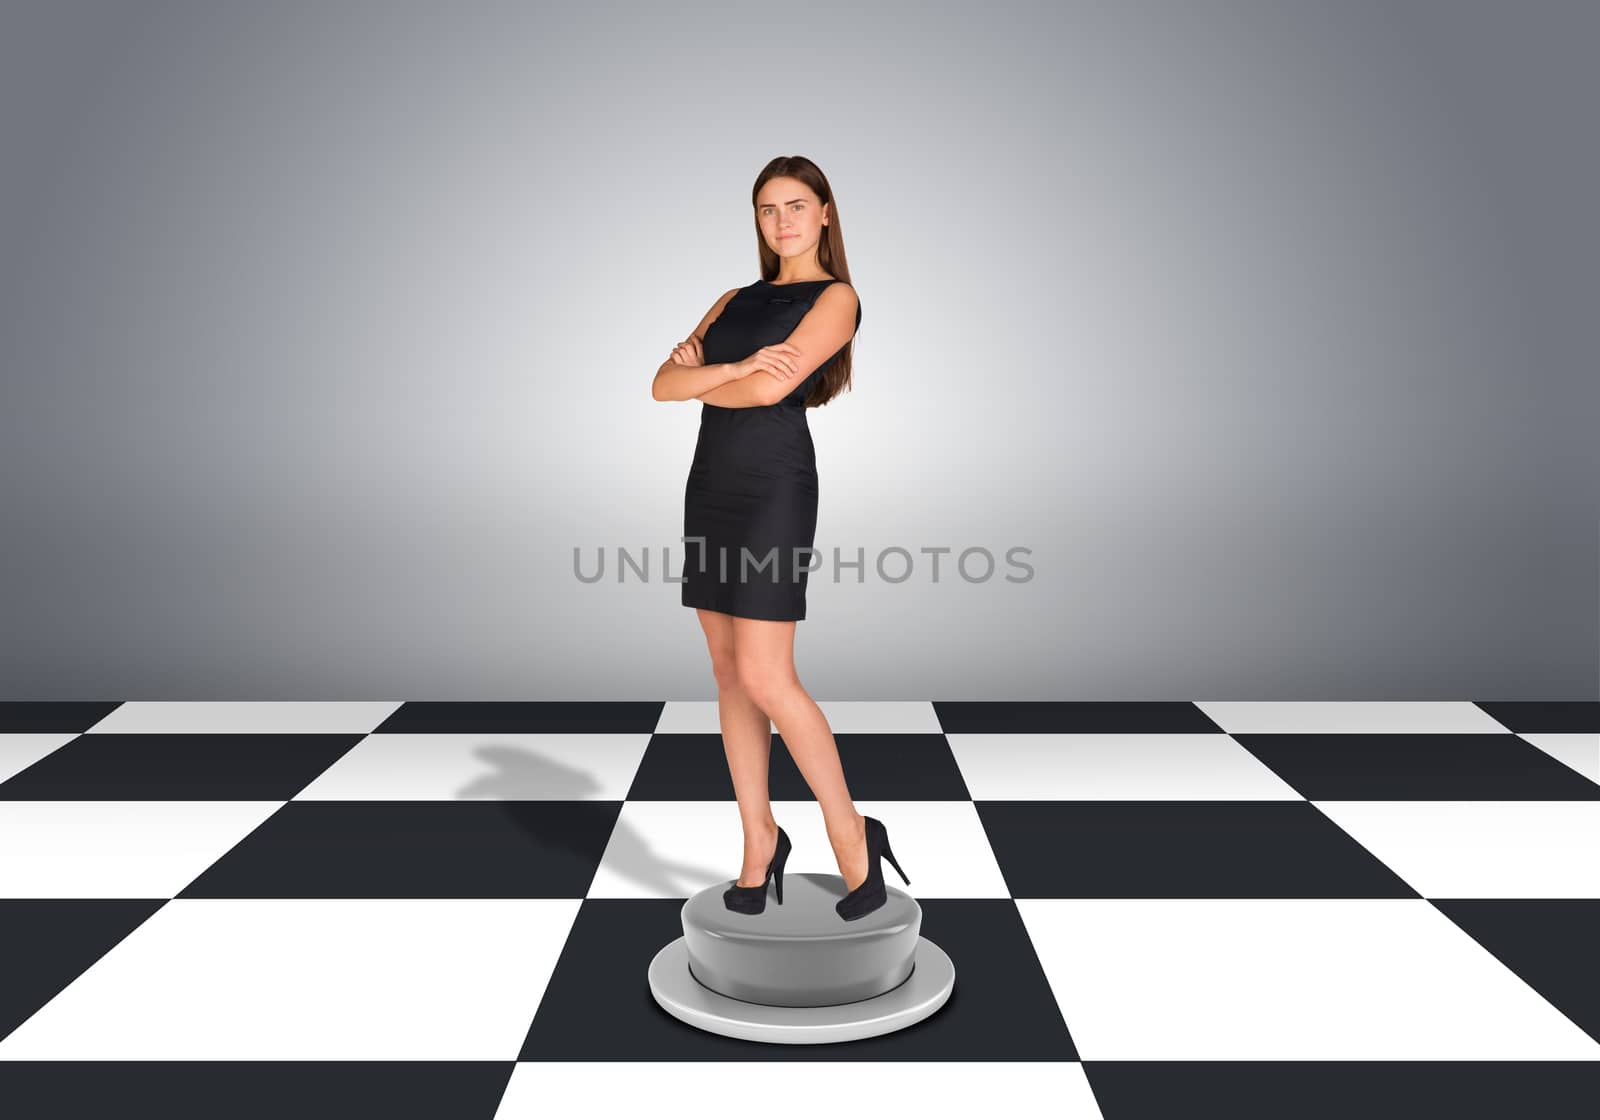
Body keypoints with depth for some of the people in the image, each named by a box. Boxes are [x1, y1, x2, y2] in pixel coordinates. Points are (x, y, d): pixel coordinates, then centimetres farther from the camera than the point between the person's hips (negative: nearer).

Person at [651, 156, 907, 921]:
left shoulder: (836, 297, -2)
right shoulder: (735, 300, 17)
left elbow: (771, 387, -17)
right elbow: (663, 384, 5)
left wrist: (698, 378, 1)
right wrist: (733, 368, -13)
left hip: (773, 487, -7)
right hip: (711, 485, 7)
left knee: (764, 679, -11)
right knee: (728, 672, 7)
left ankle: (850, 832, 5)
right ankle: (759, 838, 18)